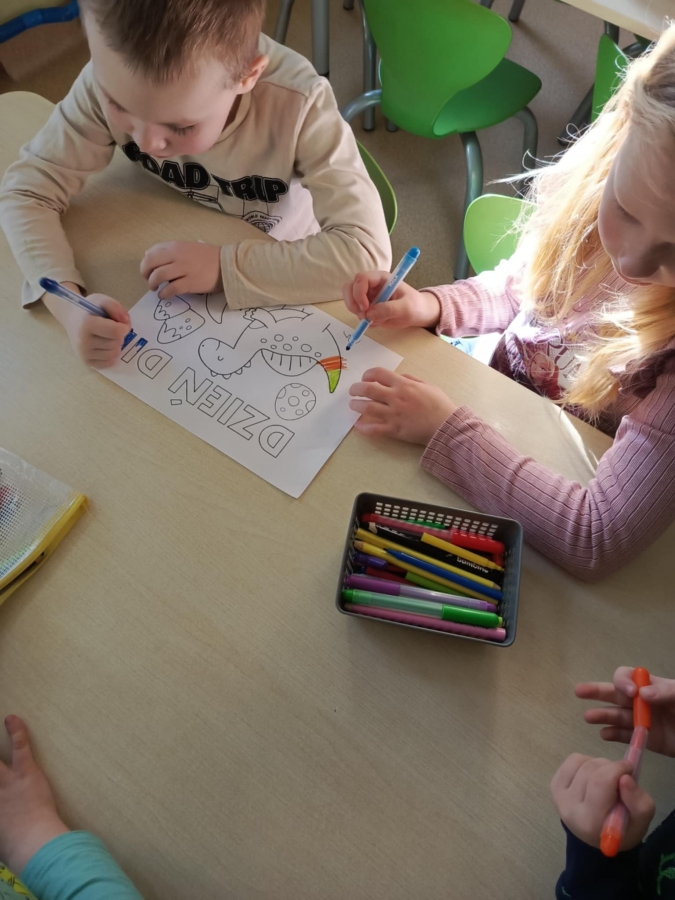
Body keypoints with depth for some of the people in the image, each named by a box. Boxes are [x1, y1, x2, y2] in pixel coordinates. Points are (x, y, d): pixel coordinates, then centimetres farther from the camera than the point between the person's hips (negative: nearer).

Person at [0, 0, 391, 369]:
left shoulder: (298, 104, -32)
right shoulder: (113, 78, -24)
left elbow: (367, 251, -36)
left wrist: (225, 266, -37)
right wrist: (69, 304, -36)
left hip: (281, 290, -2)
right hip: (172, 266, 3)